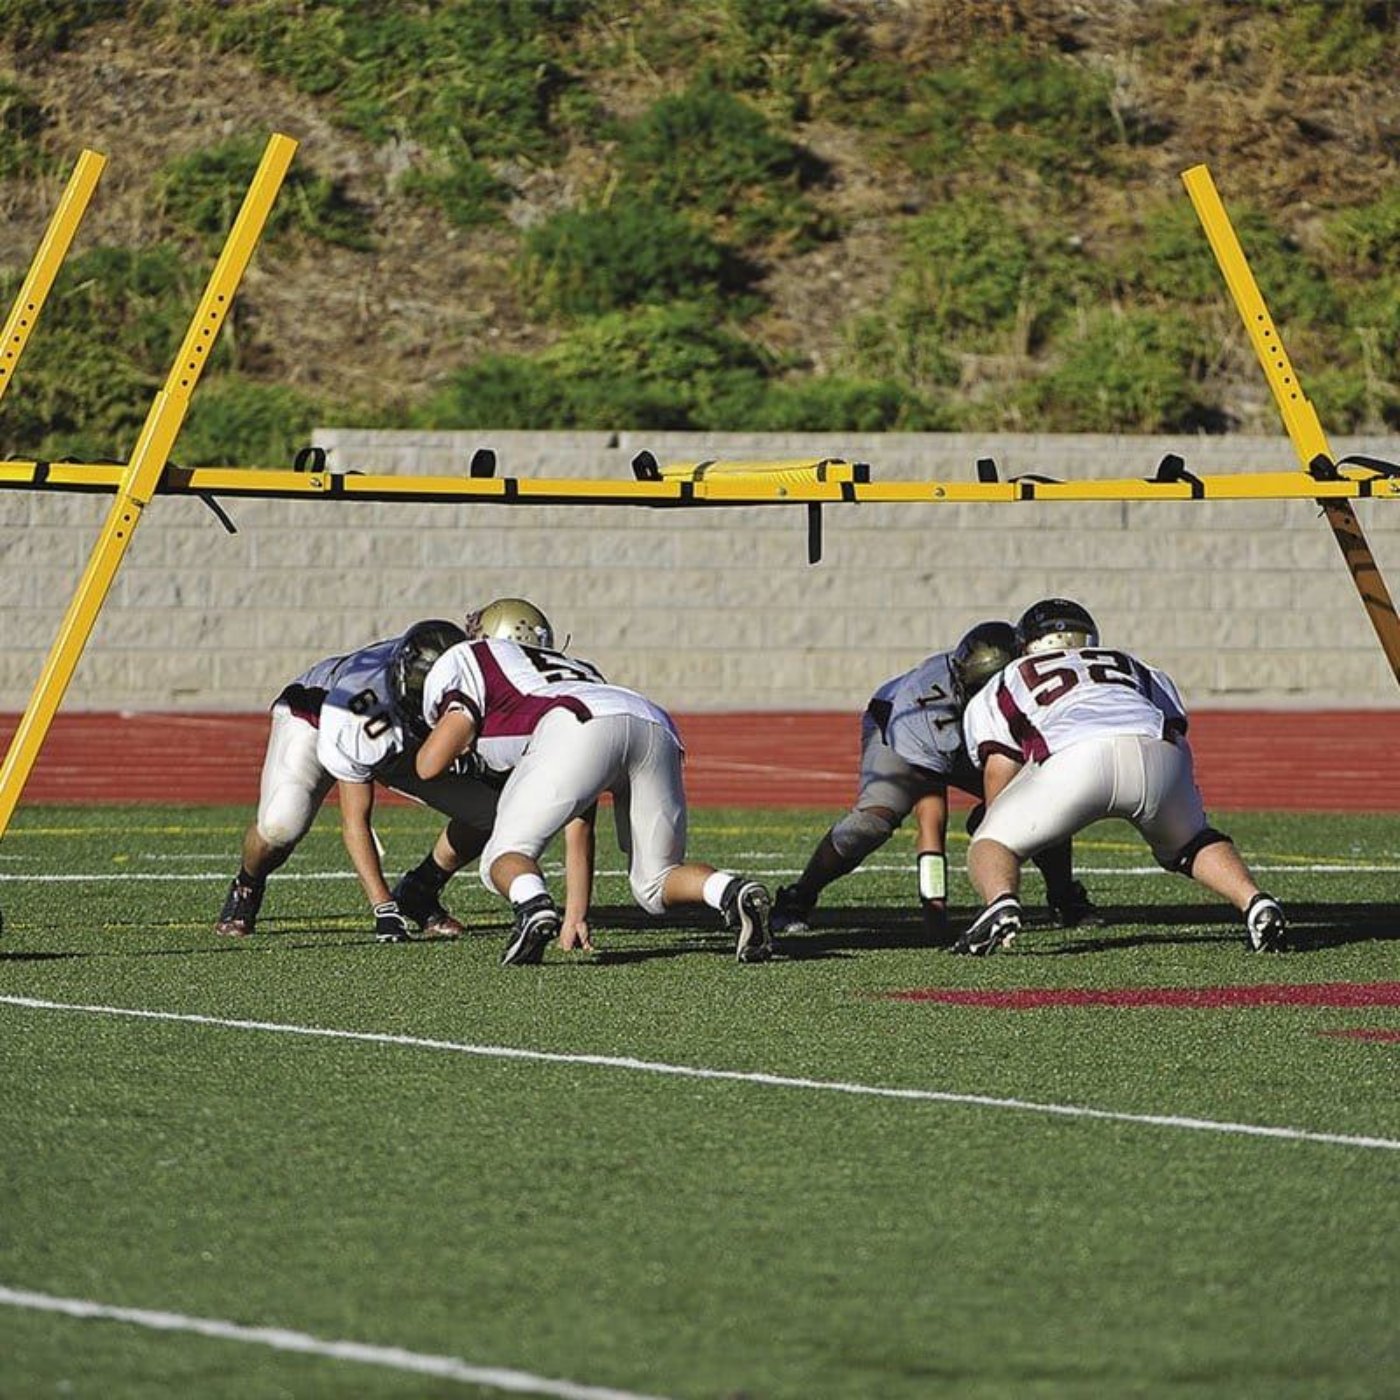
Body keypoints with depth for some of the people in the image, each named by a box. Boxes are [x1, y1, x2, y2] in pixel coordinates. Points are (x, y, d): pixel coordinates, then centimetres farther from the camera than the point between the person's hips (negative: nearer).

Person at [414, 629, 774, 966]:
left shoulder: (467, 659, 28)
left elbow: (430, 766, 17)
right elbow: (581, 824, 42)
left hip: (581, 727, -6)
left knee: (508, 853, 7)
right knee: (655, 884, 19)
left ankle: (533, 907, -25)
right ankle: (735, 893, -9)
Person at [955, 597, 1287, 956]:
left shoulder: (1002, 688, 34)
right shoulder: (1138, 671, 42)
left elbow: (999, 780, 26)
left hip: (1076, 755, -3)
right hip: (1156, 749, 3)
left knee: (992, 845, 12)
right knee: (1191, 841, 30)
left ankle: (1001, 902, -21)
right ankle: (1255, 903, 4)